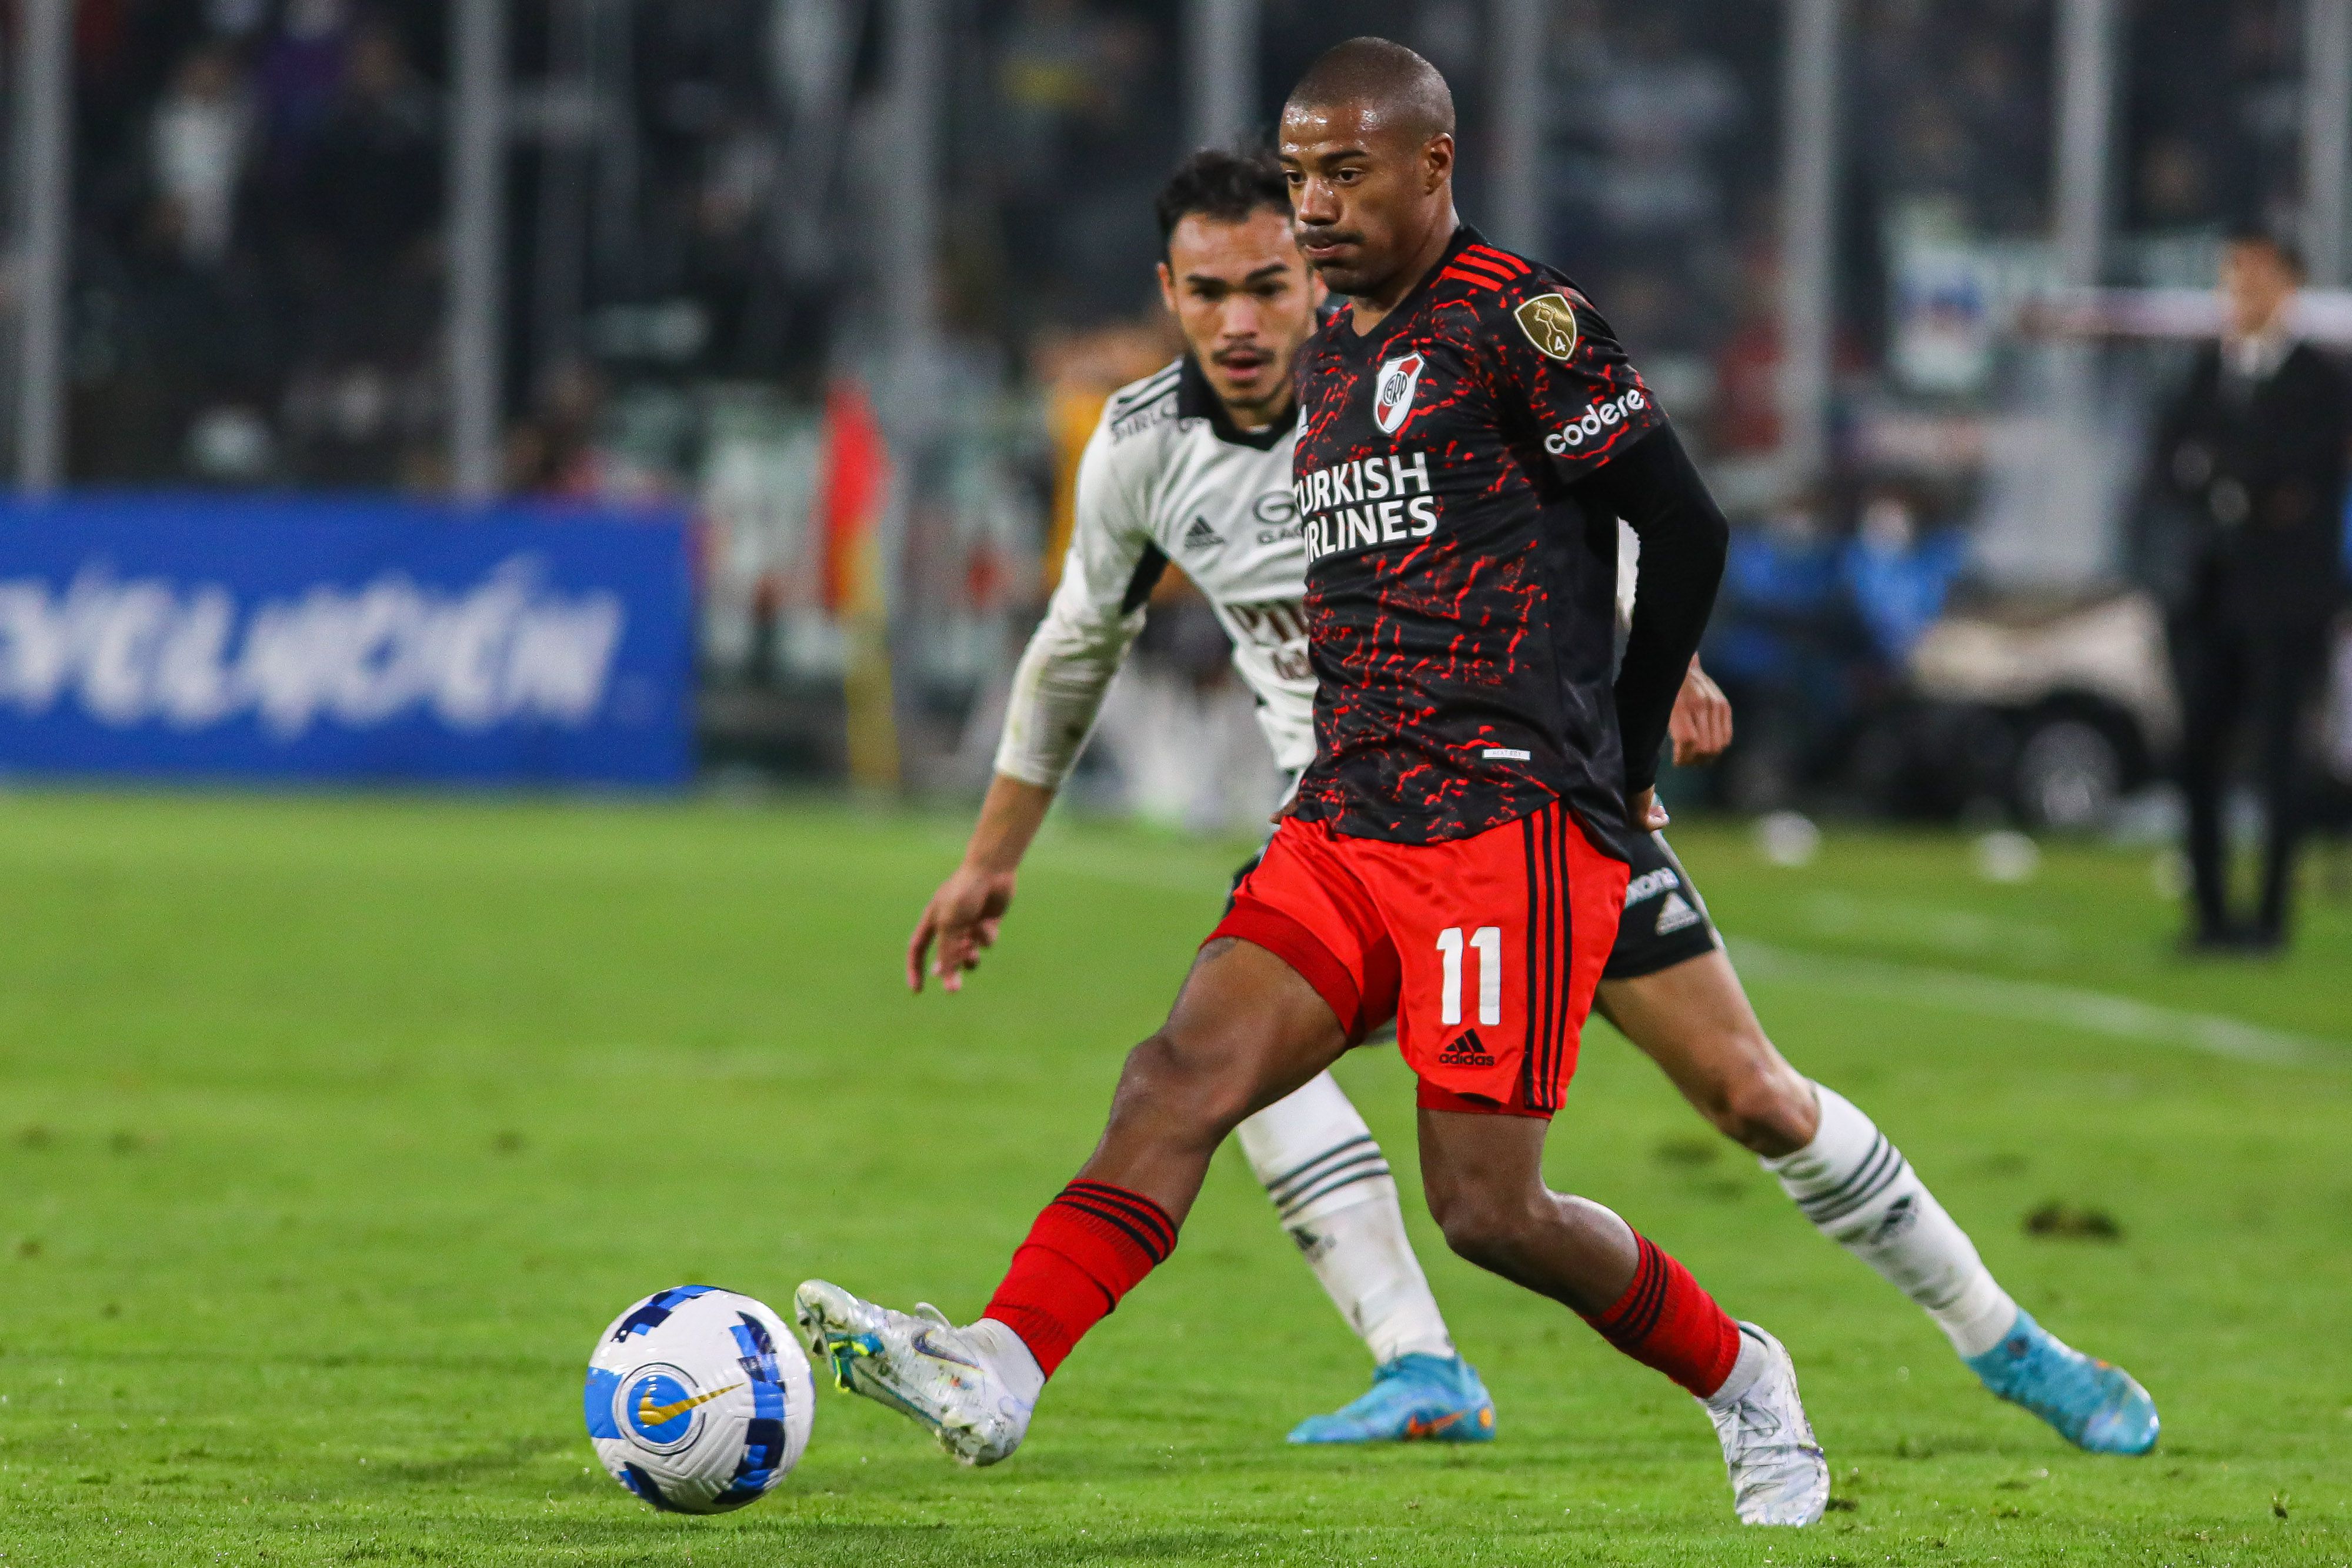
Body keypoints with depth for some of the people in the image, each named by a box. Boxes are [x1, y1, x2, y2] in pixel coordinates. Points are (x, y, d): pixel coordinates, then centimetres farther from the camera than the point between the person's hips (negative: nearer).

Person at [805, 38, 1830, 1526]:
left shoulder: (1515, 316, -6)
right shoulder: (1334, 358, 20)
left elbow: (1688, 528, -6)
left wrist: (1627, 765, 2)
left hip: (1510, 828, -7)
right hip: (1343, 828, 7)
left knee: (1486, 1206, -9)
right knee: (1185, 1070, -14)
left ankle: (1742, 1382, 15)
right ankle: (998, 1371, -29)